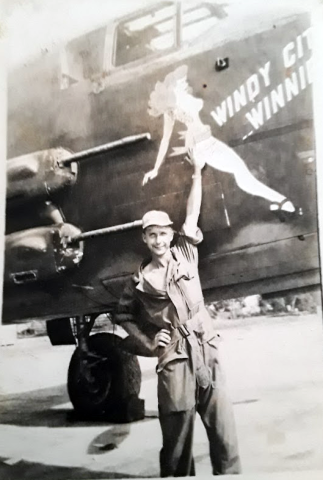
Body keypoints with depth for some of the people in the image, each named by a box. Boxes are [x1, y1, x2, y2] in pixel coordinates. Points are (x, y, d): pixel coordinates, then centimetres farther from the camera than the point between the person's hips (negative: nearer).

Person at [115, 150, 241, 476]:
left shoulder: (186, 253, 9)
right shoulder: (141, 279, 5)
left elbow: (192, 213, 6)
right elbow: (123, 315, 16)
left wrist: (196, 172, 6)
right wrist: (147, 343, 4)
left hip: (207, 350, 2)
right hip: (173, 358, -1)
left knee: (223, 426, 0)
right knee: (177, 435, 2)